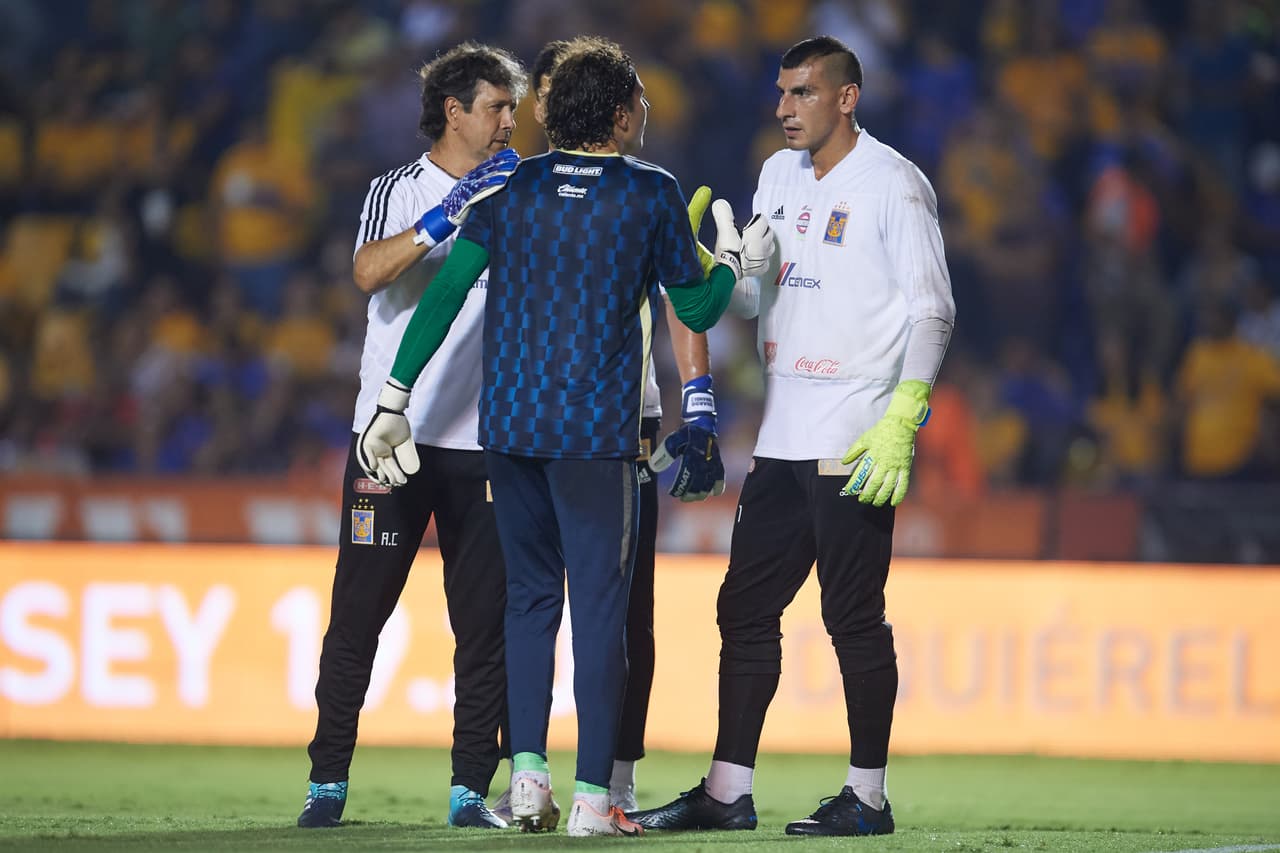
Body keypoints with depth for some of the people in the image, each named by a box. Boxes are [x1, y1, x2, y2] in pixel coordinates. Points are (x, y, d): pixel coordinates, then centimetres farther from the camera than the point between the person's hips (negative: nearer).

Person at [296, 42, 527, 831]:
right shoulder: (399, 193, 4)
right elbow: (369, 273, -17)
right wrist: (446, 214, -24)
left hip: (484, 442, 3)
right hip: (393, 435, -3)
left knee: (486, 621, -1)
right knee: (359, 610, -2)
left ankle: (472, 787, 3)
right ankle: (328, 782, 4)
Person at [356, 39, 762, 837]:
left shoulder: (514, 187, 6)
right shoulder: (652, 193, -3)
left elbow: (445, 292, 1)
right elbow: (697, 308, 5)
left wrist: (395, 398, 3)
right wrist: (730, 254, 25)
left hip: (509, 423, 4)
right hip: (598, 431, -4)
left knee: (531, 597, 14)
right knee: (600, 607, -1)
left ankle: (528, 773, 7)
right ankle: (593, 795, -4)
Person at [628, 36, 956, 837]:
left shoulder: (893, 184, -8)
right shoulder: (780, 175, 14)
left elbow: (933, 312, -11)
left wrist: (901, 422, -21)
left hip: (856, 442, -8)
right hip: (782, 438, 8)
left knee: (855, 618, -4)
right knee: (745, 609, 7)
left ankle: (868, 795, 3)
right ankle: (727, 792, 13)